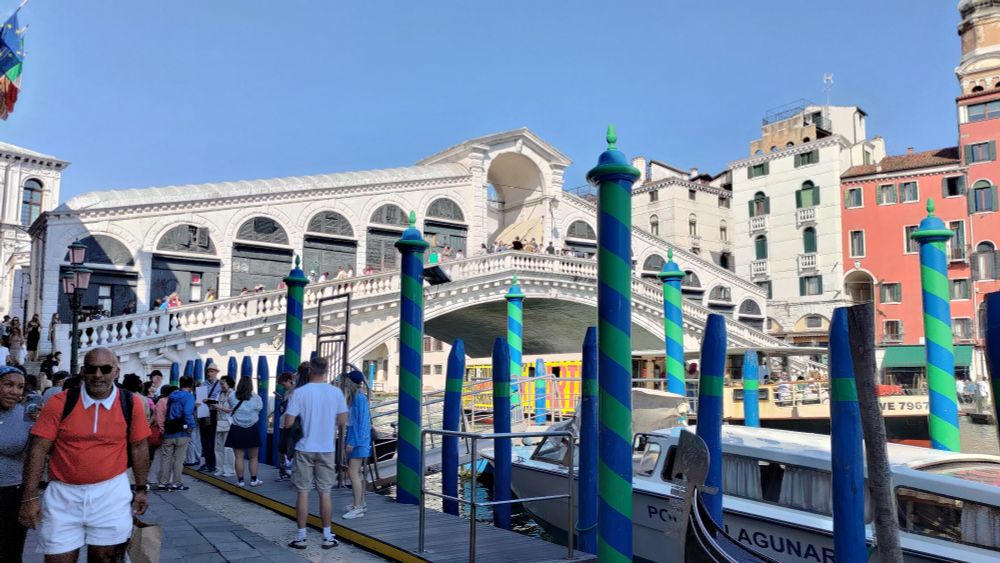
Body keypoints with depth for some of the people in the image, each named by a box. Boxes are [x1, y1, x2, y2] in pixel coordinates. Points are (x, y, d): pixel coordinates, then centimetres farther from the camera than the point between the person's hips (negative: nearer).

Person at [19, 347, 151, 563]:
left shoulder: (131, 404, -4)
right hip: (63, 493, 0)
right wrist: (30, 497, -9)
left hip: (111, 492, 1)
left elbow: (138, 448, 5)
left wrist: (141, 488, 9)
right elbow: (38, 449, -5)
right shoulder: (60, 403, -7)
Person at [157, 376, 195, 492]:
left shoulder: (172, 396, 12)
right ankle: (176, 483, 7)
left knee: (166, 458, 9)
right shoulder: (189, 396, -8)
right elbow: (188, 413, -20)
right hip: (181, 432, -5)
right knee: (179, 459, 3)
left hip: (169, 431, 5)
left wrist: (165, 427, 17)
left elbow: (166, 413, 11)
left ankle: (162, 483, 12)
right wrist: (191, 426, -12)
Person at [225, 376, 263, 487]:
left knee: (239, 457, 5)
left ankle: (240, 480, 7)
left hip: (236, 430, 0)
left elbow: (231, 409, 12)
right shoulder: (256, 397, -5)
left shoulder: (232, 397, -4)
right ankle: (253, 480, 11)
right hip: (251, 430, 0)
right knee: (253, 457, 9)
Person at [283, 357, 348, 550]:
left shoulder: (299, 392, -10)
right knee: (325, 493, 9)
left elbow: (288, 423, -11)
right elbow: (343, 421, 3)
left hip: (305, 449, -2)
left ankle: (300, 537, 12)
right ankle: (327, 537, 15)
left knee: (303, 492, 7)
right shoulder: (336, 392, -3)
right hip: (327, 449, 2)